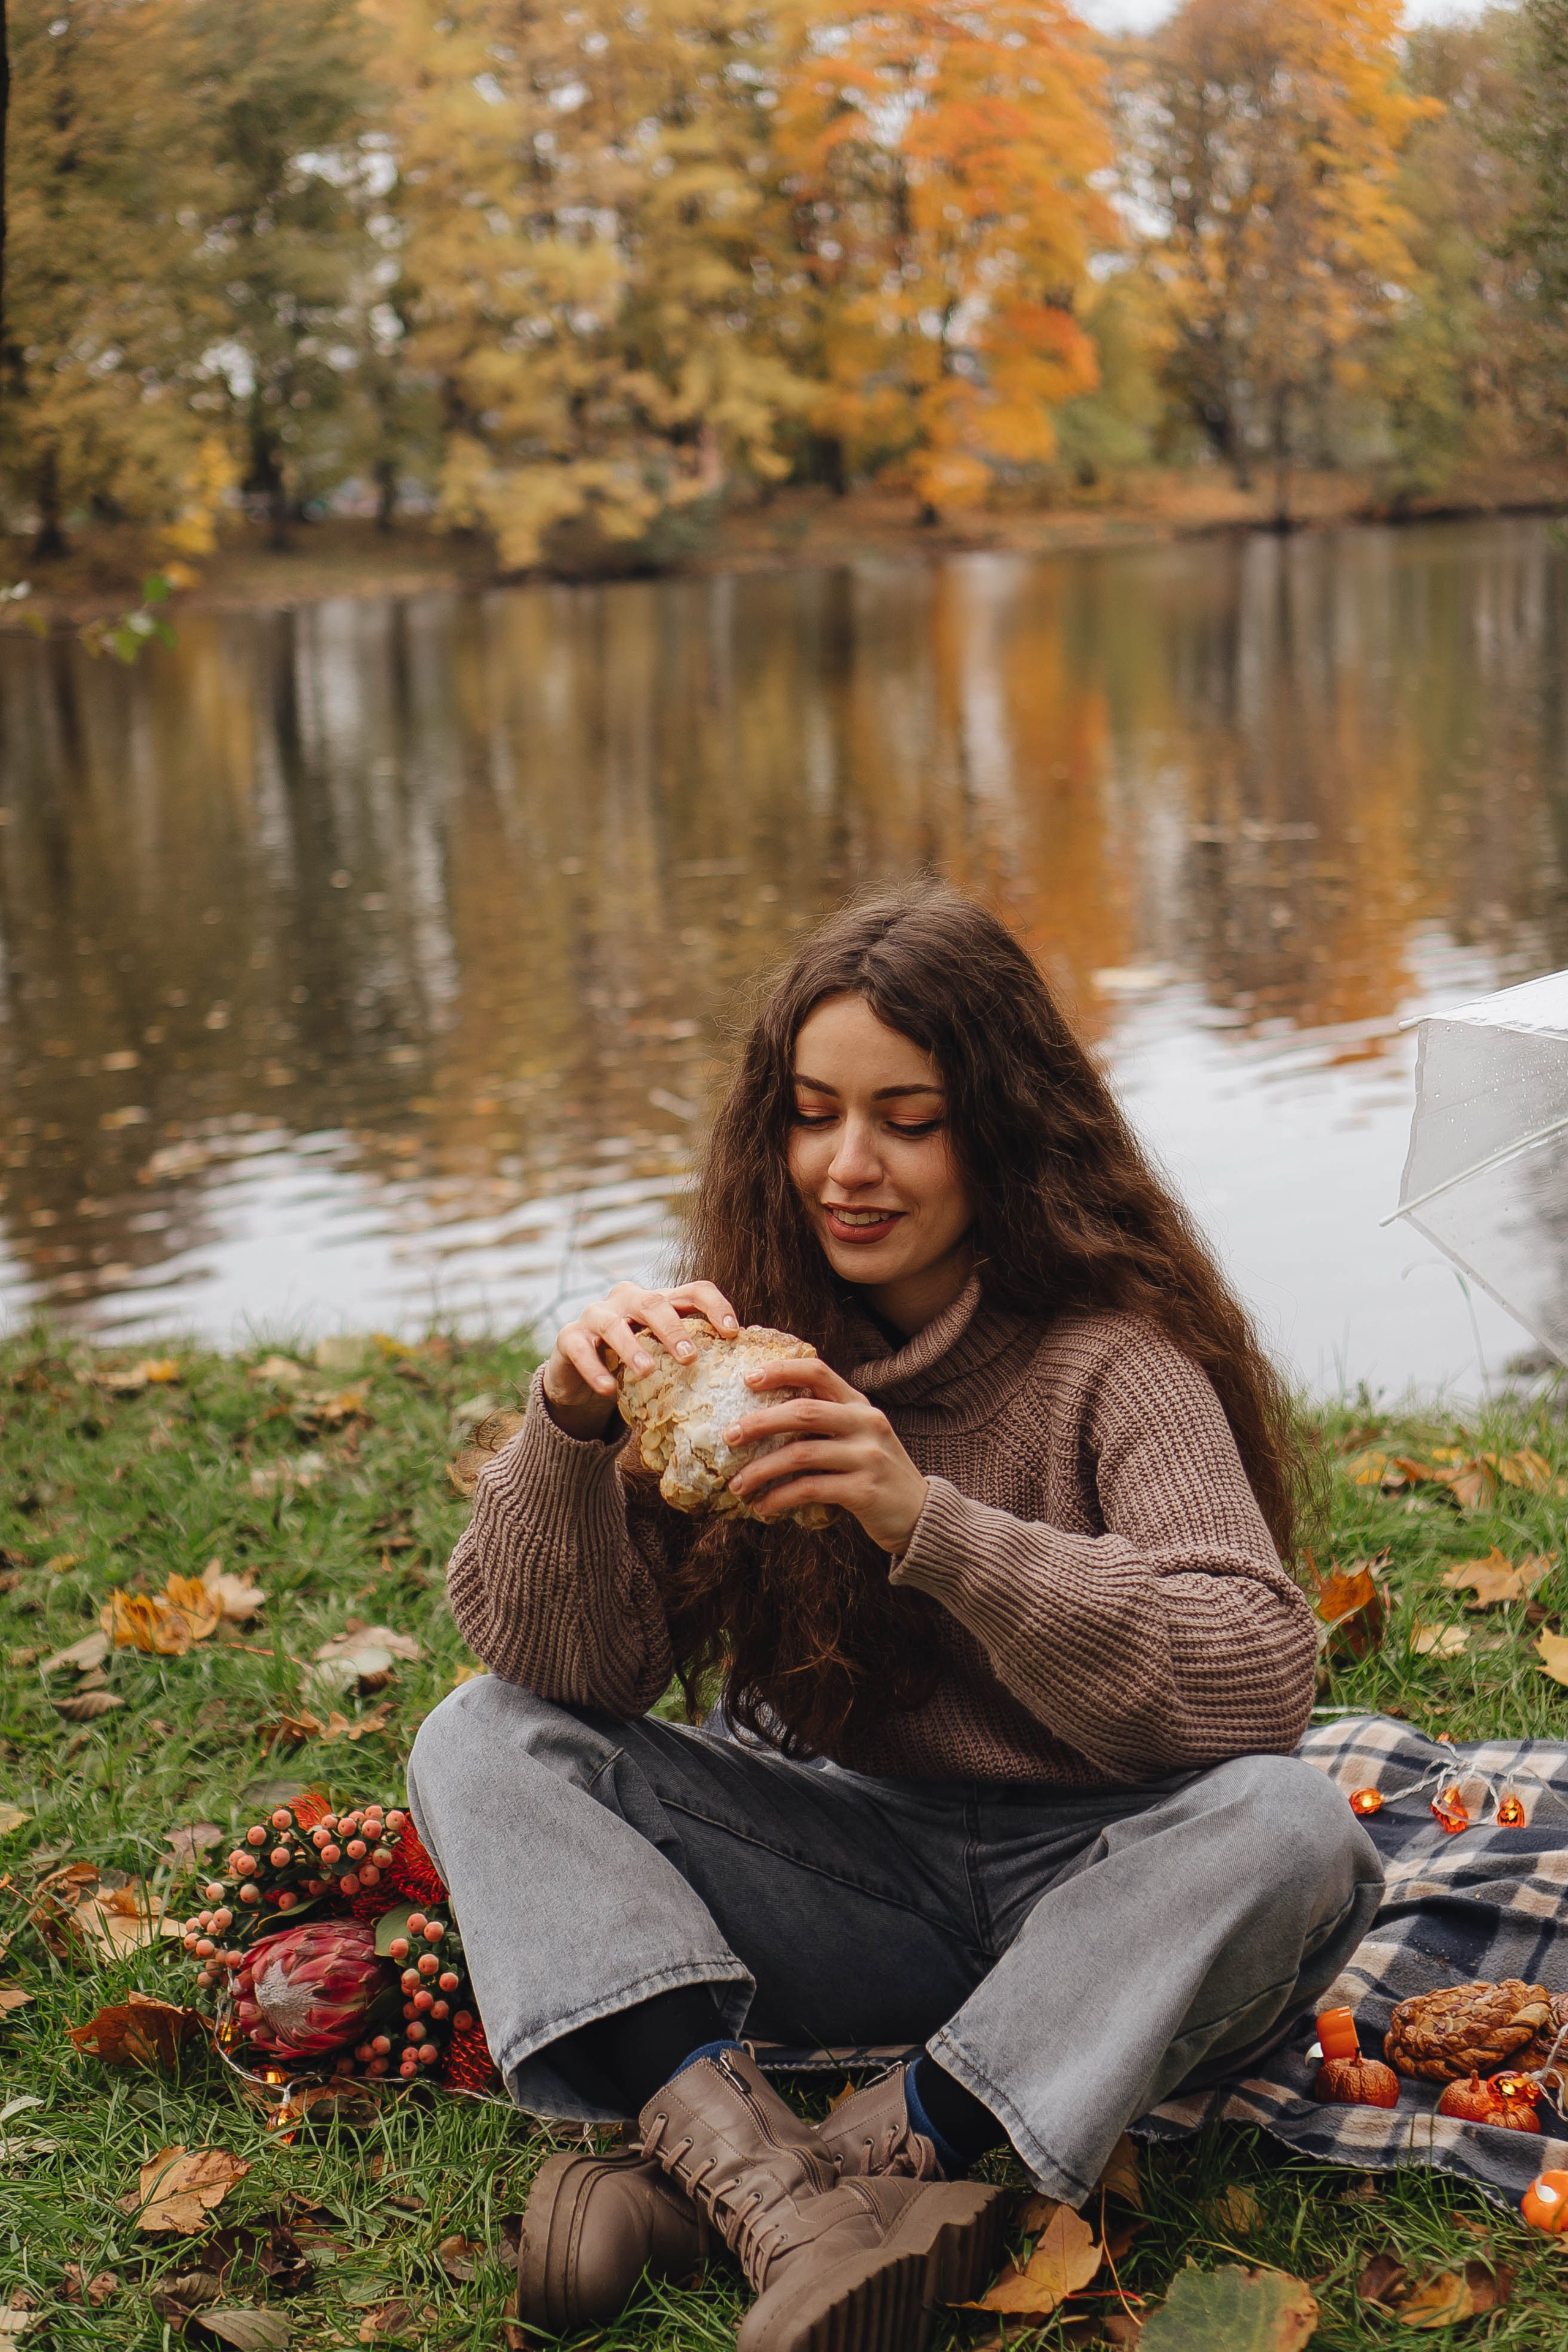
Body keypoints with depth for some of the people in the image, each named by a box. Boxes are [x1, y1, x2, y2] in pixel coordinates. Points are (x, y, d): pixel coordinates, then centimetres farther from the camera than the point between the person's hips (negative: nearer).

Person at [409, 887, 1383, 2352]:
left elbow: (1258, 1678, -27)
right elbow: (567, 1668, -8)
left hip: (1089, 1882, -3)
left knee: (1286, 1829, -33)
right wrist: (571, 1429, -27)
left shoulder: (1112, 1360, -13)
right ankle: (760, 2171, -33)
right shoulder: (750, 1342, -2)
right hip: (839, 1873, 4)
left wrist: (932, 1528, -37)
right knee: (479, 1744, -13)